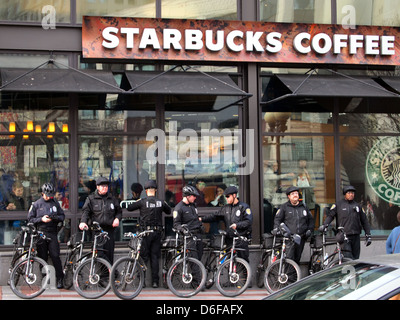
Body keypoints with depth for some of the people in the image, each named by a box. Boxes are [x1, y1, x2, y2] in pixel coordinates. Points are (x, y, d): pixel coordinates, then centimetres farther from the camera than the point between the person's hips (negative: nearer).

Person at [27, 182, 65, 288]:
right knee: (43, 258, 2)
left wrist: (56, 218, -8)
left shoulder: (55, 203, 10)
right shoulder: (36, 204, 6)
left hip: (52, 233, 0)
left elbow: (62, 216, 14)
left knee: (55, 256, -7)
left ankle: (60, 279, 0)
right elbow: (30, 218, 5)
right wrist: (41, 219, -10)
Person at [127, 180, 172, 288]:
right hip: (157, 232, 3)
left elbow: (129, 208, 1)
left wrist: (137, 203, 18)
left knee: (144, 256, 3)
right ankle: (155, 281, 5)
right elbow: (169, 211, 18)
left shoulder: (143, 202, -8)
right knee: (155, 257, 7)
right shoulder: (161, 202, 1)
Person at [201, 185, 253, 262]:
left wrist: (237, 225, -22)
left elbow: (249, 221, -10)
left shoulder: (244, 207, -3)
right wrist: (202, 219, 3)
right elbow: (215, 216, 13)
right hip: (230, 239, 5)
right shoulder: (226, 208, 14)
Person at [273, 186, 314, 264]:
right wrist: (276, 228, -10)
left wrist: (310, 229, 10)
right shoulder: (284, 207, 5)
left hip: (301, 237, 4)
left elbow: (310, 219, 23)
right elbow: (277, 219, 6)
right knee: (289, 258, -14)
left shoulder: (304, 206, 15)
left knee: (297, 258, 8)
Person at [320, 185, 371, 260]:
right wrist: (324, 224, -21)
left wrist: (368, 235, 14)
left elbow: (364, 221, 18)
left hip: (355, 236, 4)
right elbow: (330, 215, -2)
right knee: (347, 257, -16)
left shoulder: (358, 206, 15)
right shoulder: (338, 205, 5)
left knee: (355, 258, 4)